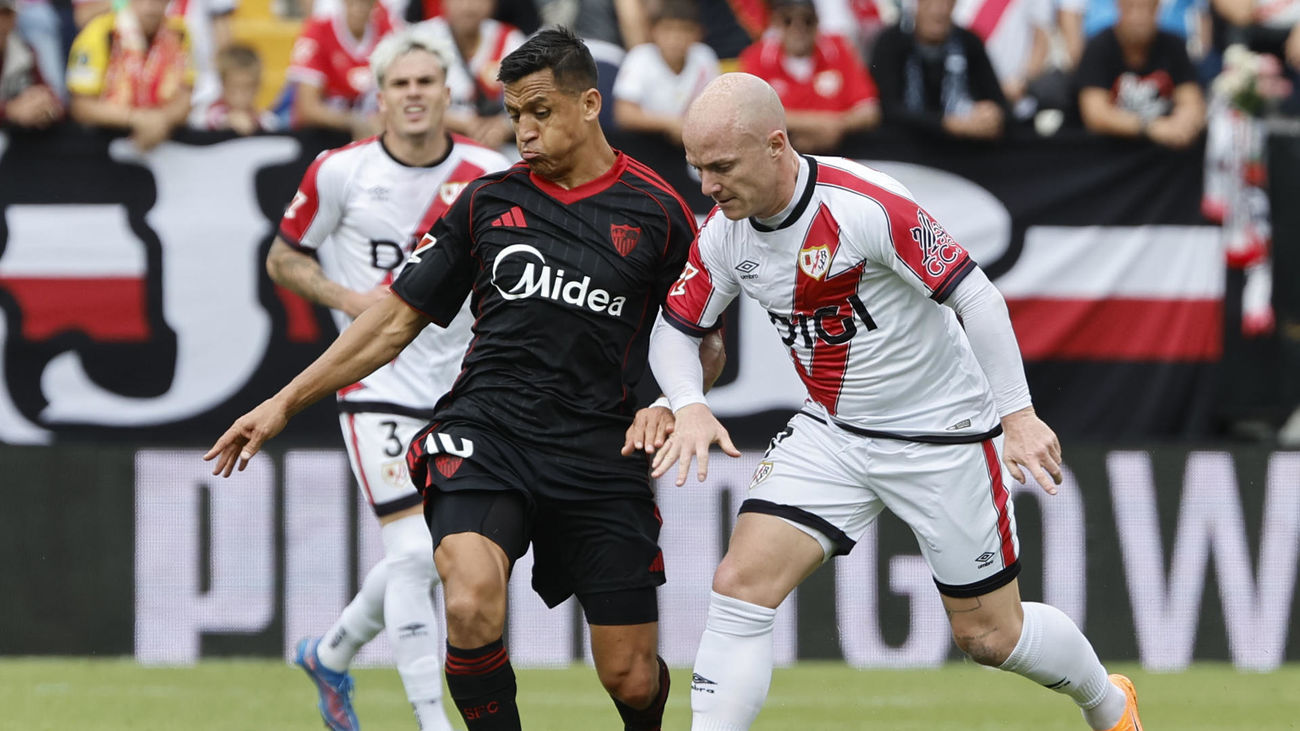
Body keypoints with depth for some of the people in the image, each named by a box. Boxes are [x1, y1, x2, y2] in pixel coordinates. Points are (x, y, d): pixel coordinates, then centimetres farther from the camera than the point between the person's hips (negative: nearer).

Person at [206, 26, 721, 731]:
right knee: (472, 608, -30)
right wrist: (285, 402, 11)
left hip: (599, 454, 0)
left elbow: (704, 347, 14)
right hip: (483, 433, 0)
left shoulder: (658, 213, 5)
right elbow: (397, 318, 14)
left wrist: (669, 405, -7)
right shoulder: (488, 202, 9)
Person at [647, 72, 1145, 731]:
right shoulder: (723, 235, -8)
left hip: (943, 433, -5)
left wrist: (1017, 414, -24)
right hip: (831, 431, 5)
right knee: (742, 582, -15)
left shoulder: (865, 204, -27)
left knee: (989, 635, 6)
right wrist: (690, 407, -16)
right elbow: (673, 330, 5)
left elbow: (975, 296, -22)